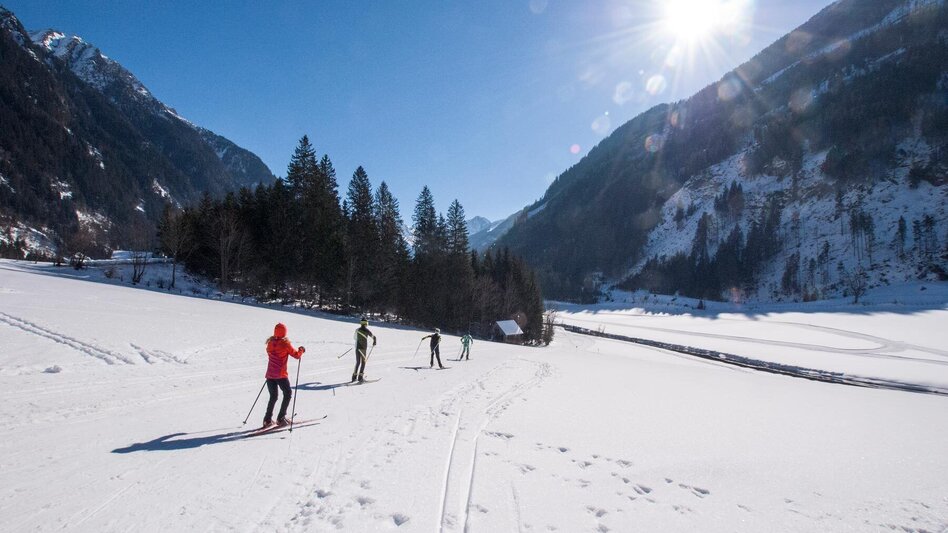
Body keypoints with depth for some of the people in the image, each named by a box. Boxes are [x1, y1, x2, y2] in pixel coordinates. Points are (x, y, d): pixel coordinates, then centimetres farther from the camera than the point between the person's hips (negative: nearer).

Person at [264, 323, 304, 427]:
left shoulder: (270, 343, 4)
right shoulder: (285, 343, -11)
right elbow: (297, 355, -5)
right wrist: (301, 350, 13)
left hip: (270, 374, 5)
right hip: (281, 375, -5)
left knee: (273, 397, 17)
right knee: (287, 394, 11)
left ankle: (267, 419, 12)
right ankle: (281, 418, 5)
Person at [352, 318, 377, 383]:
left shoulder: (357, 330, 3)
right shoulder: (366, 330, -9)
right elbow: (373, 337, -6)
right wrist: (374, 342, 16)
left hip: (357, 347, 4)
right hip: (364, 348, -4)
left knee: (358, 362, 11)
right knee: (363, 363, 4)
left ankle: (354, 377, 9)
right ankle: (360, 377, -1)